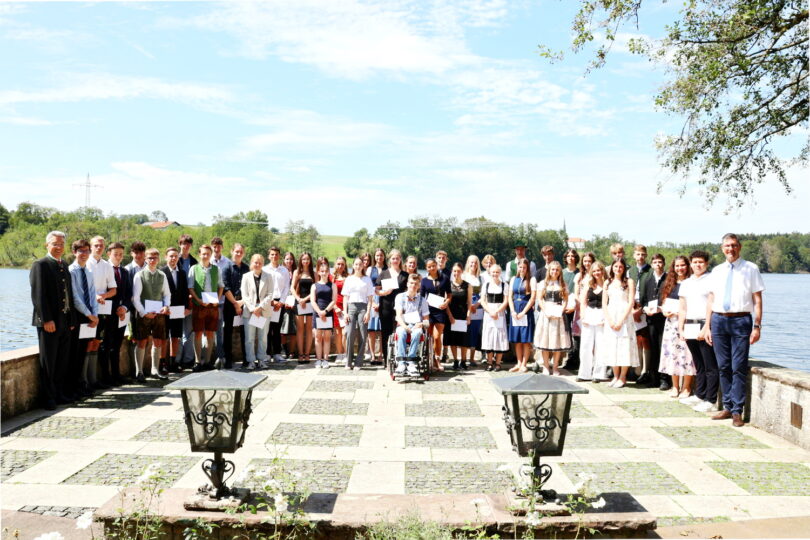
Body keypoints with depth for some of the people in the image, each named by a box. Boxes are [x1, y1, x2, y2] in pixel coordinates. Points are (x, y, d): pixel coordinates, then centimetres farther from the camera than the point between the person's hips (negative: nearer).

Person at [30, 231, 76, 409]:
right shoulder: (40, 265, -7)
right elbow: (38, 295, -13)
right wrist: (47, 320, -18)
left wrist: (72, 319, 12)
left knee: (63, 361, 12)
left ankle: (60, 393, 21)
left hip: (65, 321, 7)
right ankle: (48, 398, 10)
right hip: (49, 322, -7)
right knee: (48, 362, 2)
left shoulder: (64, 266, 16)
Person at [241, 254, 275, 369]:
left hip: (264, 311, 0)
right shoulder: (246, 276, 5)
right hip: (249, 311, 0)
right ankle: (250, 360, 7)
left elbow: (270, 294, 0)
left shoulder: (269, 276, 4)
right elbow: (244, 295, 1)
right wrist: (252, 309, -9)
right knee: (249, 337, 0)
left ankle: (262, 359, 14)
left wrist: (260, 307, -10)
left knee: (263, 337, 6)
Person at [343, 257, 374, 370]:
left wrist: (368, 312, -4)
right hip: (351, 307, 0)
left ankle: (358, 363, 3)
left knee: (362, 336, -4)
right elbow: (345, 297, 11)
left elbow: (370, 298, 6)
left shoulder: (367, 279, 10)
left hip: (363, 307, 0)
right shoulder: (349, 279, 13)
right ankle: (348, 362, 1)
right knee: (350, 334, -8)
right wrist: (345, 312, 1)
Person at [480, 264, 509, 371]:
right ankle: (489, 362, 6)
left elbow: (506, 301, -2)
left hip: (500, 313, -1)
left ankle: (497, 363, 3)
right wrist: (490, 312, -10)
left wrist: (496, 311, -13)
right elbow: (483, 301, 4)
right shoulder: (486, 285, 8)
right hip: (488, 313, 1)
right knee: (488, 338, 0)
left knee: (500, 337, -3)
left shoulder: (504, 285, 3)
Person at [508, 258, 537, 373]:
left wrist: (523, 312, -10)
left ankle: (524, 364, 5)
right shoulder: (514, 279, 10)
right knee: (517, 340, 7)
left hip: (526, 311, -4)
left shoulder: (531, 280, -2)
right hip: (515, 311, 4)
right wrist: (513, 311, -4)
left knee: (526, 340, -1)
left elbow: (532, 298, -7)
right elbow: (510, 297, 9)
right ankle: (519, 363, 14)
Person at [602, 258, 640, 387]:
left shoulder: (629, 282, 1)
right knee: (612, 346, 4)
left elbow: (631, 303, -6)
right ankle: (615, 376, 12)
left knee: (625, 345, -4)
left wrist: (621, 321, -12)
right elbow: (604, 303, 8)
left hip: (624, 317, -3)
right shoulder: (608, 283, 12)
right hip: (610, 317, 4)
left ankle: (623, 377, 4)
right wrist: (609, 320, -6)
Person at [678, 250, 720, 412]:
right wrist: (680, 328, 12)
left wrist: (706, 328, -15)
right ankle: (699, 396, 22)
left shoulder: (711, 280, -3)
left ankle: (711, 401, -2)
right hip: (690, 328, 7)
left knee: (710, 367, -4)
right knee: (698, 365, 14)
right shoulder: (686, 283, 18)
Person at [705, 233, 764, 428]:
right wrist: (707, 326, 8)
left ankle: (737, 411, 5)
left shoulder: (750, 269, 1)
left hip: (741, 320, -4)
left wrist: (757, 326, -9)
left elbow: (757, 300, -2)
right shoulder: (717, 271, 12)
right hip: (719, 320, 4)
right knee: (723, 367, 9)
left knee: (739, 368, -3)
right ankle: (727, 407, 19)